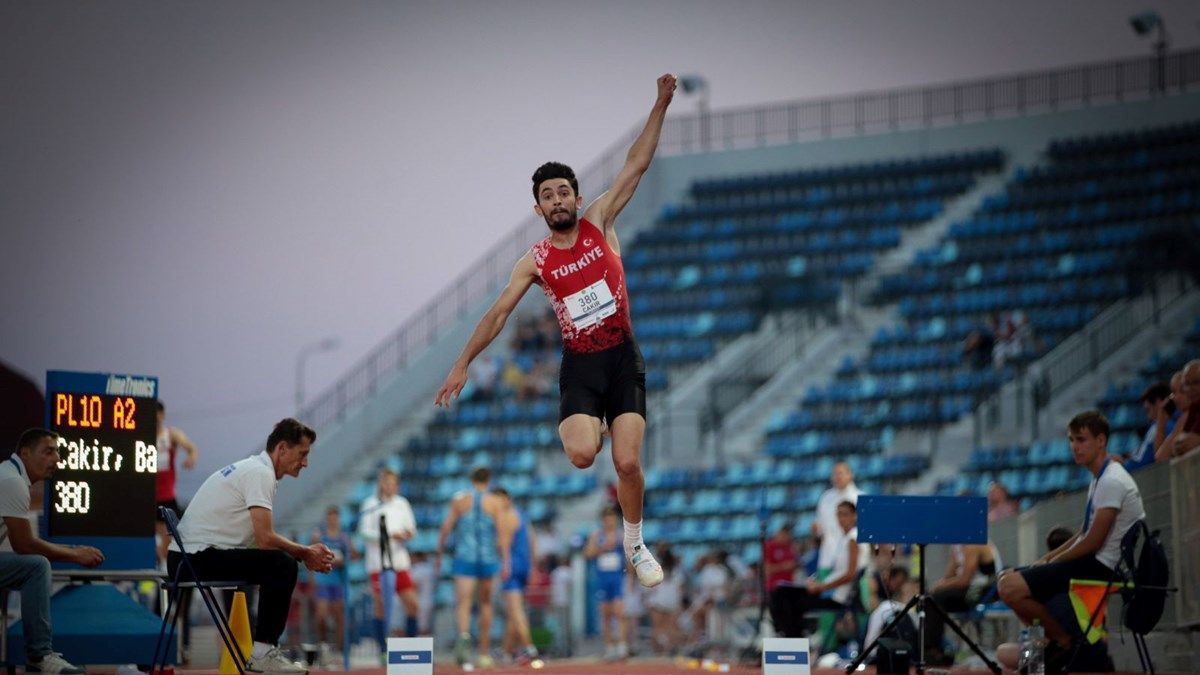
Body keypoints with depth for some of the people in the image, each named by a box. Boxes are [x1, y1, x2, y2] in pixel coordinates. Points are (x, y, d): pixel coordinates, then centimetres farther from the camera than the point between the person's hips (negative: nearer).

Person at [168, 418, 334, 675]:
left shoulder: (253, 469, 18)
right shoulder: (260, 474, -13)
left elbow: (261, 538, 21)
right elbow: (265, 539, -22)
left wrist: (306, 553, 9)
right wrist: (305, 553, -5)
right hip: (197, 558, -11)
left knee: (280, 562, 21)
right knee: (283, 565, -21)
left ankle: (262, 648, 19)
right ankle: (262, 652, -16)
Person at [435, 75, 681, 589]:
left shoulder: (599, 223, 3)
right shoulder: (536, 262, 2)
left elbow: (637, 164, 1)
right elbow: (498, 313, 3)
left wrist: (660, 106, -4)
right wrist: (462, 364, -2)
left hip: (622, 358, 0)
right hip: (579, 364, 0)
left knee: (628, 462, -9)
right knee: (582, 455, -22)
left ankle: (635, 546, 13)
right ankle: (571, 427, 16)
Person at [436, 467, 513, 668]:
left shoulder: (459, 500, 5)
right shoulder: (496, 502, 3)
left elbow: (446, 528, 3)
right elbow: (502, 531, -7)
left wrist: (439, 555, 13)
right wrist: (505, 560, -10)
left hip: (464, 557, -1)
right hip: (488, 558, 1)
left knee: (462, 603, -11)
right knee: (485, 603, 17)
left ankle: (464, 636, -42)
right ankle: (484, 653, 24)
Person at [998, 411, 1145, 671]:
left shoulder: (1112, 482, -16)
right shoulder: (1100, 480, 17)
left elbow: (1093, 542, -18)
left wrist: (1050, 562, -7)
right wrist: (1046, 559, 12)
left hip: (1101, 567, -11)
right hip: (1094, 562, 11)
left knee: (1011, 588, -22)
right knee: (1008, 579, 14)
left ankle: (1064, 640, -8)